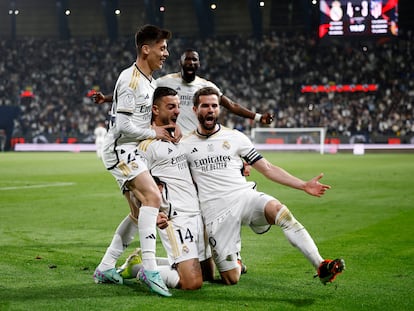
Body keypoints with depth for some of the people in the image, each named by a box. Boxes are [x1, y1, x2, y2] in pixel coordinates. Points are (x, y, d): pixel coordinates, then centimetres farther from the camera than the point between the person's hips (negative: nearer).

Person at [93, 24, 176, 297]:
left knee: (139, 213, 12)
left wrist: (166, 130, 11)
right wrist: (154, 132, -10)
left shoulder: (150, 81, 15)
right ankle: (149, 267, -30)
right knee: (153, 197, -26)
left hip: (132, 151, 11)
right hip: (120, 149, -11)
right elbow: (124, 126, -21)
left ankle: (105, 268, 18)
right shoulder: (131, 80, -16)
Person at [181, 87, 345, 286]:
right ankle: (234, 260, 32)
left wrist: (303, 185, 4)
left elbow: (268, 168, 12)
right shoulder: (185, 145, 9)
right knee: (231, 279, -6)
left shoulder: (234, 137, 11)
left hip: (245, 196, 1)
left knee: (278, 210, -35)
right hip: (215, 210, 0)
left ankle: (321, 266, -39)